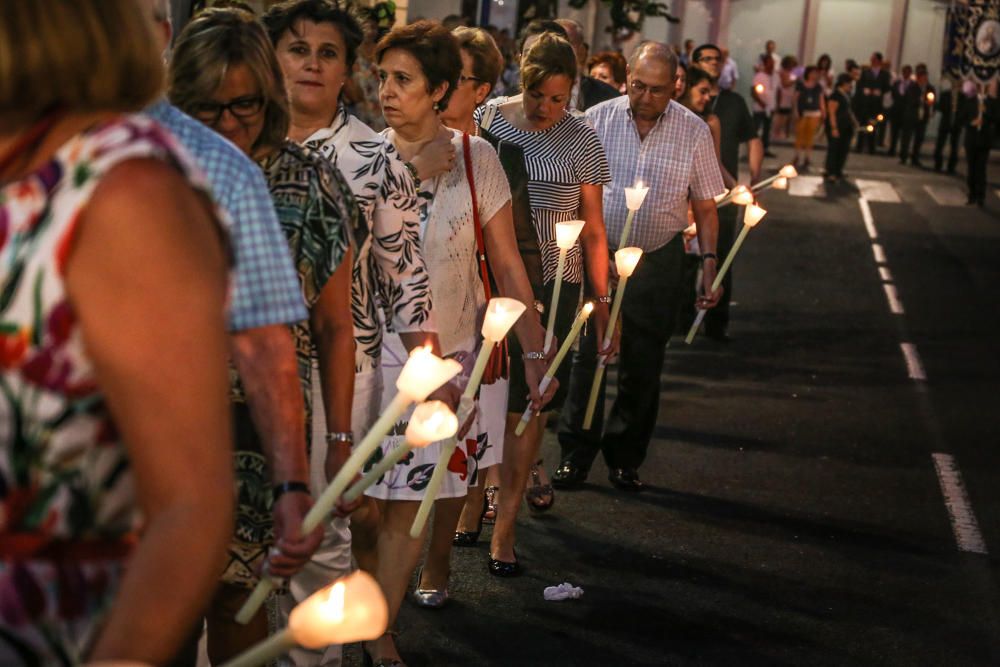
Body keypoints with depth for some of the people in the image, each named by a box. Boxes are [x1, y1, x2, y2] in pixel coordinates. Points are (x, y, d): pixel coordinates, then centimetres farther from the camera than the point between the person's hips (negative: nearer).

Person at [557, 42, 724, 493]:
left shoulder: (694, 132, -2)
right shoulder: (597, 120, -3)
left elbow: (705, 205, 3)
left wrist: (709, 261, -4)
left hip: (658, 262, 0)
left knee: (643, 366, 8)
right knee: (587, 357, 1)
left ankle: (625, 460, 21)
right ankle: (575, 455, 14)